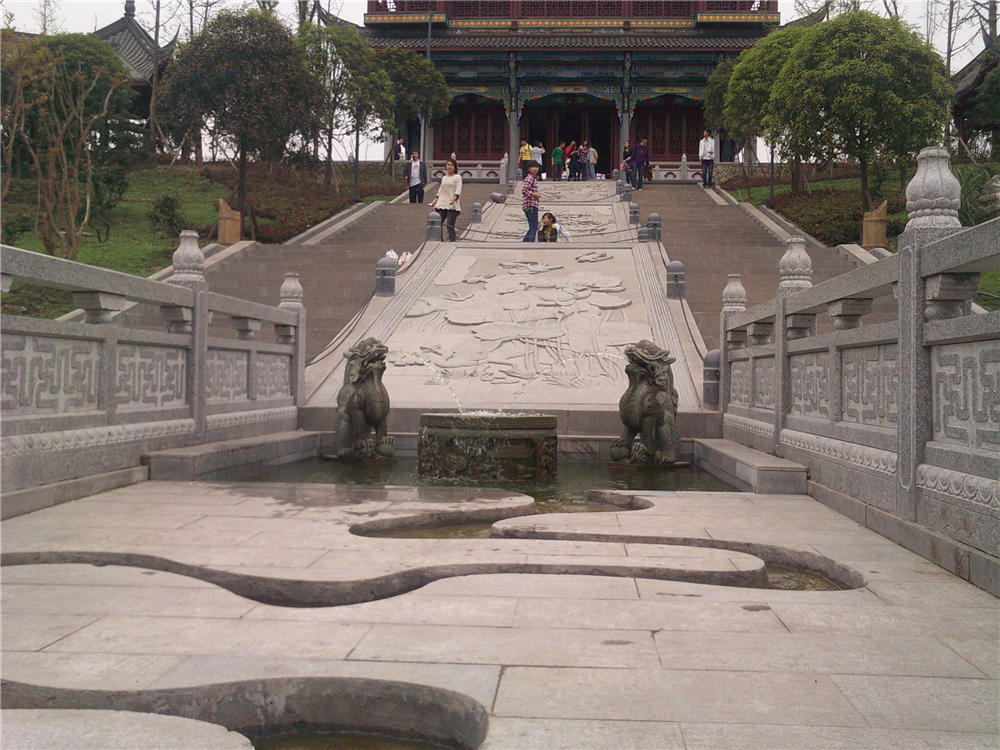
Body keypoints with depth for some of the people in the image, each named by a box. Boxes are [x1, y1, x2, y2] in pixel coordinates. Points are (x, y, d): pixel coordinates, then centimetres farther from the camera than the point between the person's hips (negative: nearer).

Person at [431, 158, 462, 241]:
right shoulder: (444, 178, 22)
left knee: (449, 225, -12)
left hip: (452, 205, -5)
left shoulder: (457, 177, 4)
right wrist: (436, 199, 14)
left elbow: (458, 190, -7)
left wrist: (454, 198, -25)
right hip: (442, 204, 5)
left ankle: (452, 241, -7)